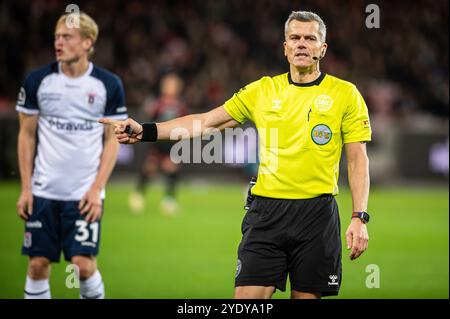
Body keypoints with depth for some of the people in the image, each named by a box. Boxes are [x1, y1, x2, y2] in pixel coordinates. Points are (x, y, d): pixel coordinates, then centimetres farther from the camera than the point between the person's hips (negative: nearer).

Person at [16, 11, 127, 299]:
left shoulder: (108, 85, -2)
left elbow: (112, 140, 2)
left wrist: (97, 188, -8)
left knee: (83, 263, -10)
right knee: (38, 263, 1)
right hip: (43, 190, 2)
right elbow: (27, 135, 7)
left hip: (85, 193, -2)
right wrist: (26, 187, 1)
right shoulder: (38, 81, 1)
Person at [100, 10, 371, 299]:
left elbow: (358, 160, 1)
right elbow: (206, 121, 10)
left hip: (317, 213, -2)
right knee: (247, 296, -6)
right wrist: (145, 131, 1)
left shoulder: (346, 93, 2)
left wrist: (359, 218, -9)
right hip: (266, 210, 2)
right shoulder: (262, 90, 9)